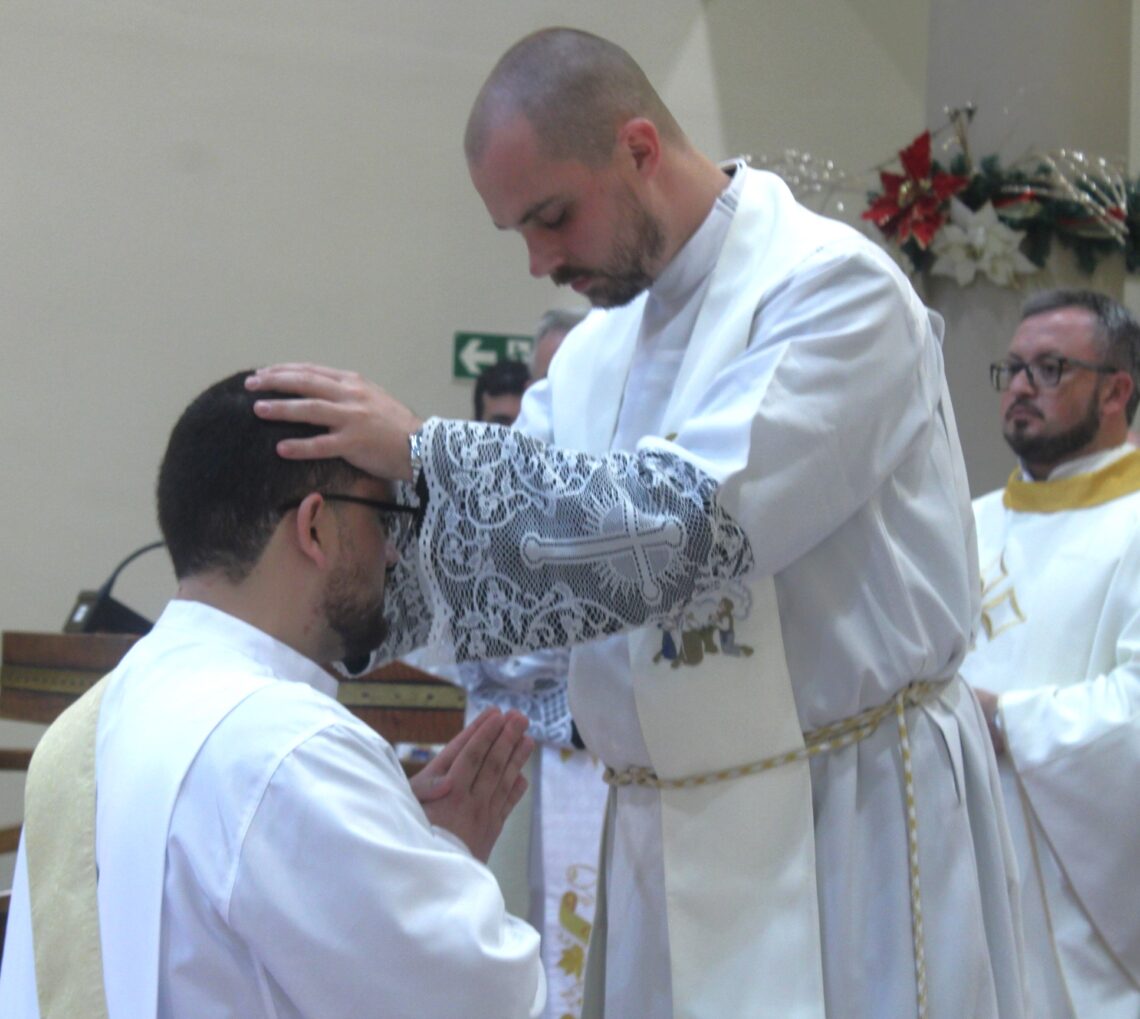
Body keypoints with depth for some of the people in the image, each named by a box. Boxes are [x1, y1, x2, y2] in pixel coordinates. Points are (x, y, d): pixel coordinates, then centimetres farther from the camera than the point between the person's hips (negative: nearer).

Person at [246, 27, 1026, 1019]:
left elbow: (696, 521, -25)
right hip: (666, 834, 7)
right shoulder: (594, 352, 10)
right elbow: (501, 560, 12)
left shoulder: (831, 288, -12)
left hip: (847, 824, -6)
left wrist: (425, 451, -23)